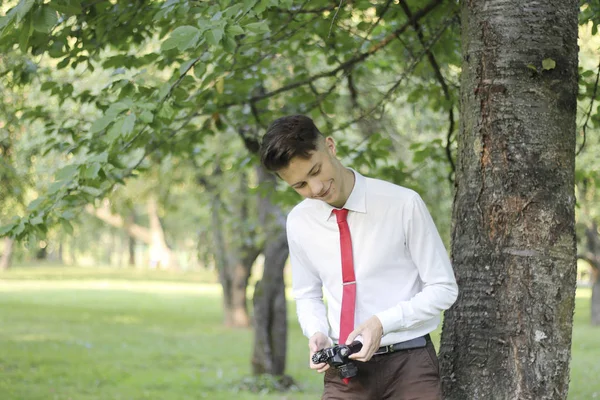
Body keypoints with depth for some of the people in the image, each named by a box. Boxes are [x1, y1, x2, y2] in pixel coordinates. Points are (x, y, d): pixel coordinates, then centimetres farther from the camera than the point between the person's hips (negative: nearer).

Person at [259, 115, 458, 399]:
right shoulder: (299, 222, 3)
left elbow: (443, 288, -5)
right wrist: (316, 332, -5)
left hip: (408, 364, -3)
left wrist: (383, 322, -19)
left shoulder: (403, 205, -11)